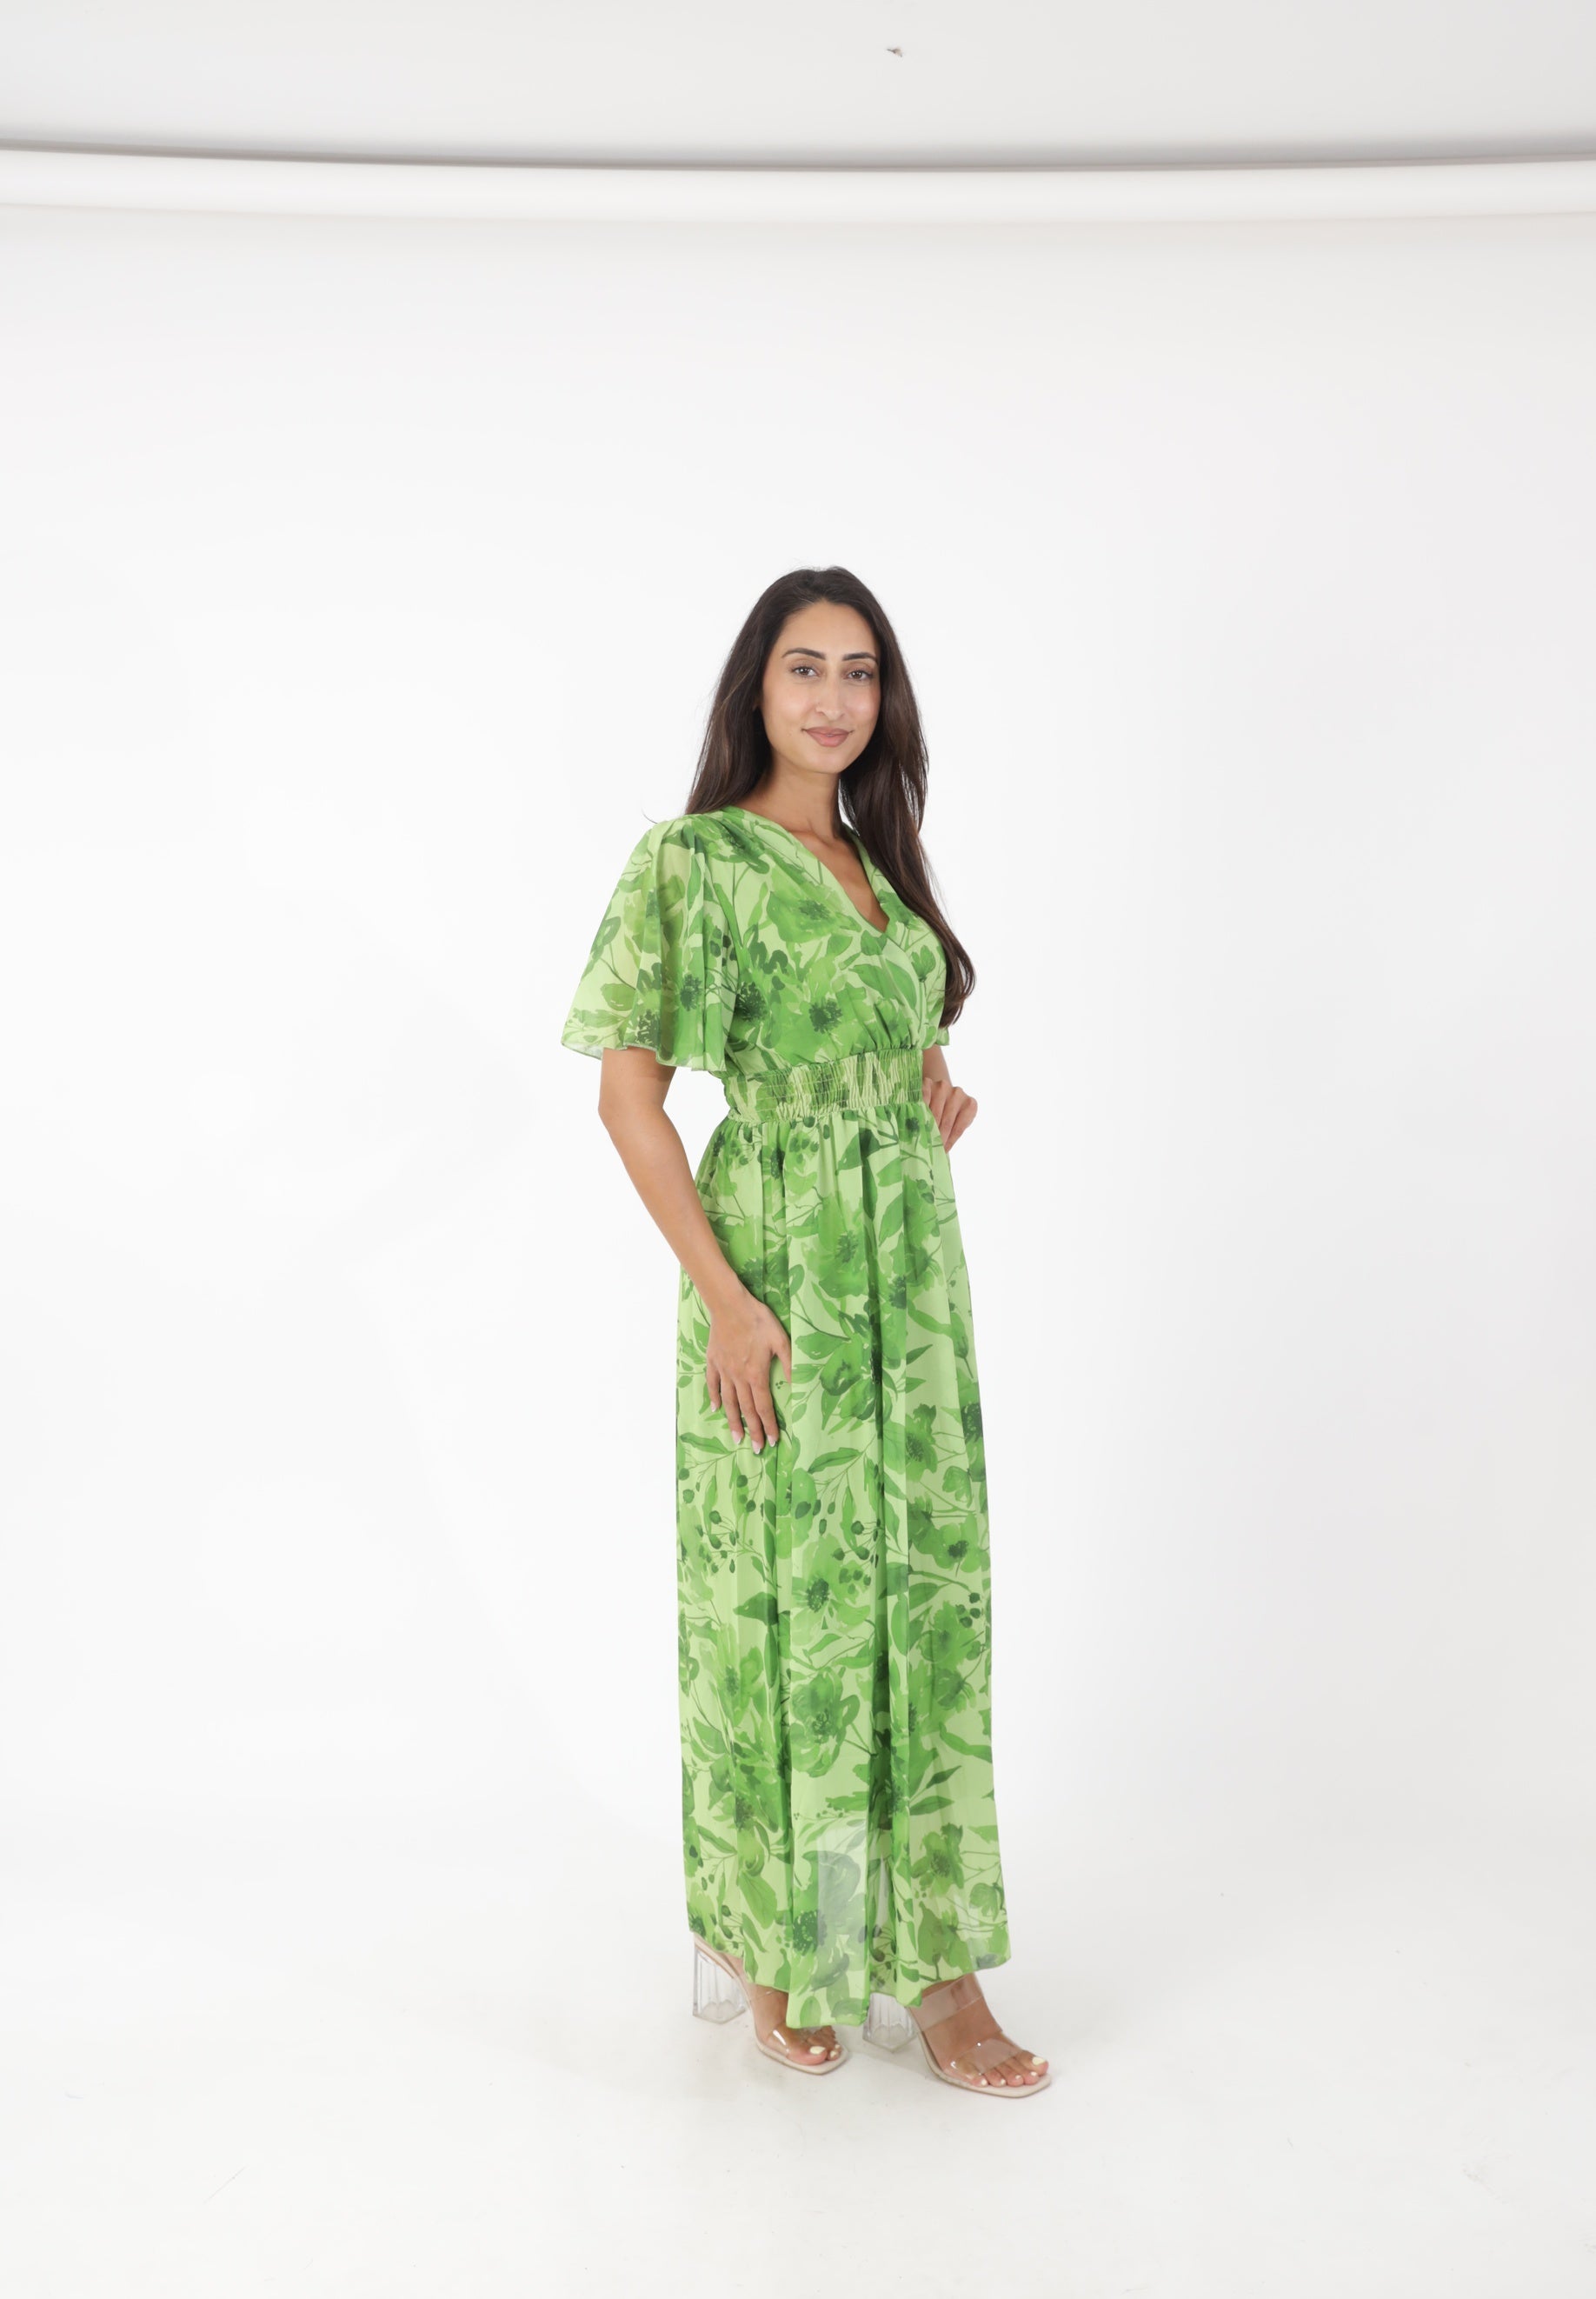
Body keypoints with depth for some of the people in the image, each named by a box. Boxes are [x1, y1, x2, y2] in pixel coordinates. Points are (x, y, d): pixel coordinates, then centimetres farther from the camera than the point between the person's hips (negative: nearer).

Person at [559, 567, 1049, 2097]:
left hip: (914, 1267, 7)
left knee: (920, 1594, 8)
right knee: (786, 1596, 1)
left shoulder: (881, 860, 14)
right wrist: (720, 1293, -17)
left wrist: (939, 1099, 7)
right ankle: (770, 1949, 20)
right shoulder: (697, 860, -7)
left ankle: (925, 1956, 19)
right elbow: (628, 1089, -12)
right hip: (782, 1268, -7)